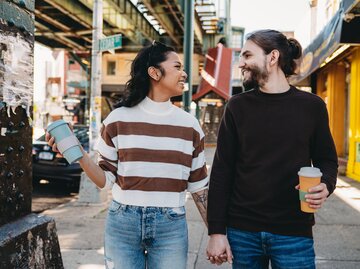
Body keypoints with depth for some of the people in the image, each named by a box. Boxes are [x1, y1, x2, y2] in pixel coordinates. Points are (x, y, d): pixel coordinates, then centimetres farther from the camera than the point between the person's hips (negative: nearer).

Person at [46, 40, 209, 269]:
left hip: (171, 226, 2)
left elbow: (199, 186, 7)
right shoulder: (118, 119, -2)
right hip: (123, 223, -1)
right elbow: (106, 179, 2)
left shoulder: (189, 124, 3)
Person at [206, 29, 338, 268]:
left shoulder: (312, 106, 0)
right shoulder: (238, 106, 1)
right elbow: (222, 170, 0)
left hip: (294, 233, 0)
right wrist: (216, 231, -4)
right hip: (241, 232, 1)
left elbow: (327, 159, 9)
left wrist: (325, 185, -14)